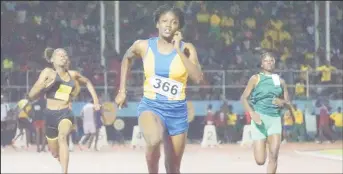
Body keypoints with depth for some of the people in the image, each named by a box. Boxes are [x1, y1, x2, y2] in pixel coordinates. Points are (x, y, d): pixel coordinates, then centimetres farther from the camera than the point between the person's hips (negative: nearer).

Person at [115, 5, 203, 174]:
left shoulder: (186, 48, -5)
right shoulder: (143, 46, -3)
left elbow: (198, 78, -19)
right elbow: (127, 58, 20)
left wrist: (179, 50, -21)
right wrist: (122, 90, 17)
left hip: (177, 110, 2)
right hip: (151, 105, -1)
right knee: (154, 141, -36)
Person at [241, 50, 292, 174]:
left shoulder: (280, 81, 14)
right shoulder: (256, 78, 4)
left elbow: (288, 104, 17)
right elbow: (244, 98, -1)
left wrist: (282, 102, -7)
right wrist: (252, 113, -17)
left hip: (275, 118, 3)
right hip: (260, 118, -3)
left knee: (274, 155, -15)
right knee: (260, 160, -6)